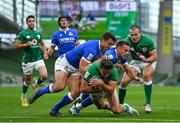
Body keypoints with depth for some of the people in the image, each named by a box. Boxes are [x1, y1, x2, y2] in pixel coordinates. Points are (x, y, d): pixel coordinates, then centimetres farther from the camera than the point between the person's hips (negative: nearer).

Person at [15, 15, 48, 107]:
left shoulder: (38, 33, 8)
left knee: (44, 76, -19)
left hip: (38, 59, 3)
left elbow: (42, 44, 22)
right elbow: (16, 45, -8)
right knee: (28, 81, 9)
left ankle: (36, 85, 15)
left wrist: (44, 53, 7)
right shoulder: (23, 33, -6)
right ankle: (23, 97, 35)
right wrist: (27, 44, -20)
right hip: (28, 60, -3)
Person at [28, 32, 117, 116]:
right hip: (64, 63, -9)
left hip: (75, 69, 9)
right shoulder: (92, 49, -32)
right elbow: (82, 68, -32)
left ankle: (54, 110, 3)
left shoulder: (101, 49, -3)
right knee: (60, 86, -30)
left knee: (76, 92, -9)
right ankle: (38, 93, -3)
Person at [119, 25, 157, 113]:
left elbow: (154, 56, -19)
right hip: (135, 62, 3)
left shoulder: (148, 41, -25)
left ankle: (148, 104, -27)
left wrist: (145, 59, -39)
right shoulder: (127, 41, -22)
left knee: (146, 75, -34)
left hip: (149, 61, -3)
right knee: (124, 81, -11)